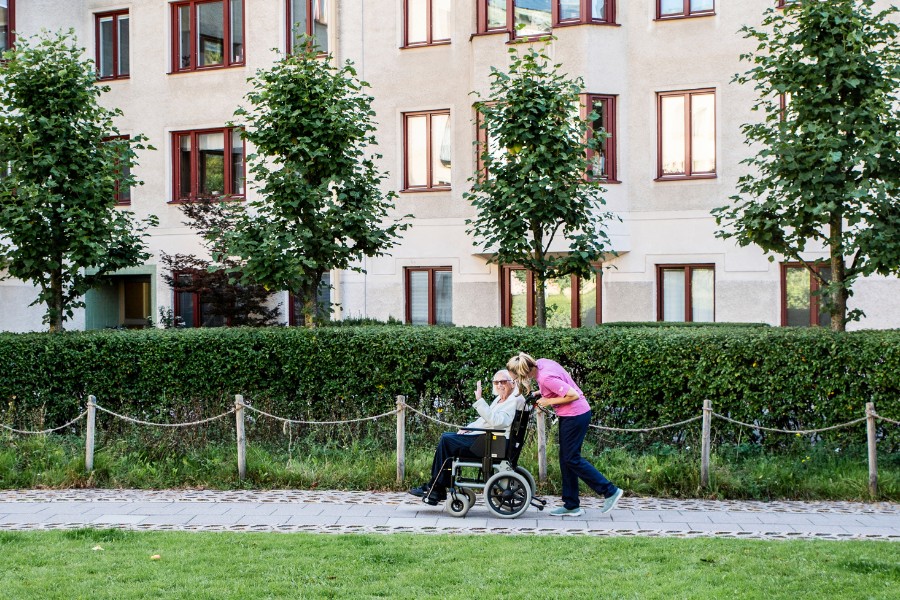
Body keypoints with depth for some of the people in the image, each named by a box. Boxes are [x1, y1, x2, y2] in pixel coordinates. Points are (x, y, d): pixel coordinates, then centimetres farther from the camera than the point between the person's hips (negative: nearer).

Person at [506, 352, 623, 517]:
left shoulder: (545, 378, -26)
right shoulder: (540, 363, 0)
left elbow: (573, 395, -25)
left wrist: (549, 401, -16)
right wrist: (540, 393, 6)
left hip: (575, 415, -10)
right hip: (569, 415, 10)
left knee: (571, 459, -3)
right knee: (565, 458, 12)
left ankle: (610, 491, 3)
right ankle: (571, 506, 17)